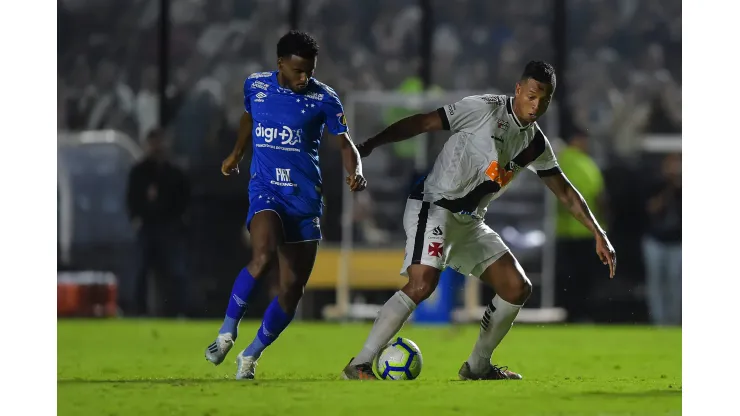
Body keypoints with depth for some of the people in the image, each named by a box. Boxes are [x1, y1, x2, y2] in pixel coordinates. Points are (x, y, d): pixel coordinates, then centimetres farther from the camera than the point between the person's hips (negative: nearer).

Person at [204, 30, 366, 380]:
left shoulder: (323, 98, -4)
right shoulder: (255, 85, 2)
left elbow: (344, 142, -4)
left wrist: (355, 170, -23)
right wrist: (237, 153, 30)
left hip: (306, 197, 1)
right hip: (266, 190, -1)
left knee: (293, 287, 0)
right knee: (263, 258, -30)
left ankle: (252, 355, 19)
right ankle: (228, 330, -12)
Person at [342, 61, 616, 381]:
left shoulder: (536, 144, 10)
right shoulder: (484, 109, -11)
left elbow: (565, 192, 19)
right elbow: (423, 123, -12)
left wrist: (598, 235, 15)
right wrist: (369, 146, -20)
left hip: (470, 222, 8)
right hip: (434, 207, -8)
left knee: (517, 288, 3)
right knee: (422, 283, -28)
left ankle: (477, 366, 18)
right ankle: (360, 364, -24)